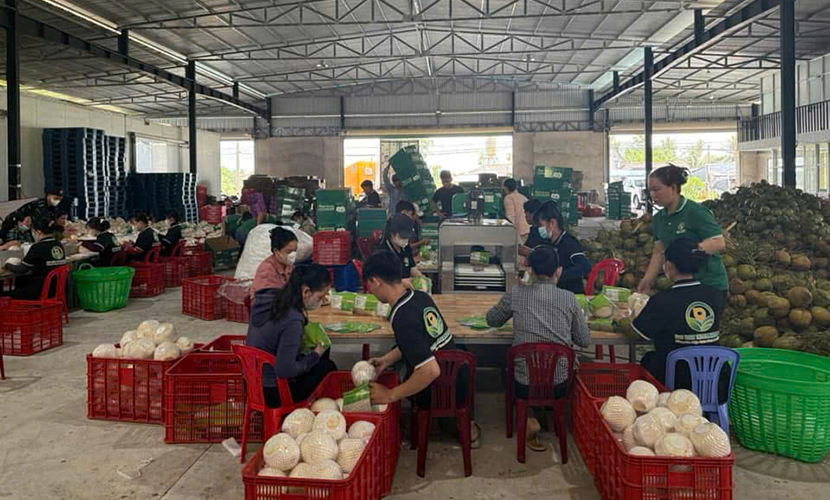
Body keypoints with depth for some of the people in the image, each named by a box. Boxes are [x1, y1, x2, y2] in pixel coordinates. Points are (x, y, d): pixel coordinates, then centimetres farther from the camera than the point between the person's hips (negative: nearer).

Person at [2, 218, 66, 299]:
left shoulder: (38, 247, -17)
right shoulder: (59, 245, 3)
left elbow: (21, 270, -7)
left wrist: (8, 265, 10)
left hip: (41, 291, -8)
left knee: (5, 294, 9)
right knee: (20, 279, 27)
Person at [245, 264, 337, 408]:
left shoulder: (268, 298, -4)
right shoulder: (292, 320, -30)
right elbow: (285, 370, -28)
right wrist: (315, 355, -13)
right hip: (272, 393, -8)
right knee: (328, 367, 11)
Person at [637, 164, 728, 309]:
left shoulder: (696, 212, -14)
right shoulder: (659, 218, 7)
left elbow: (719, 243, -20)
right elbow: (658, 252, 9)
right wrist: (647, 280, -1)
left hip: (710, 286, -7)